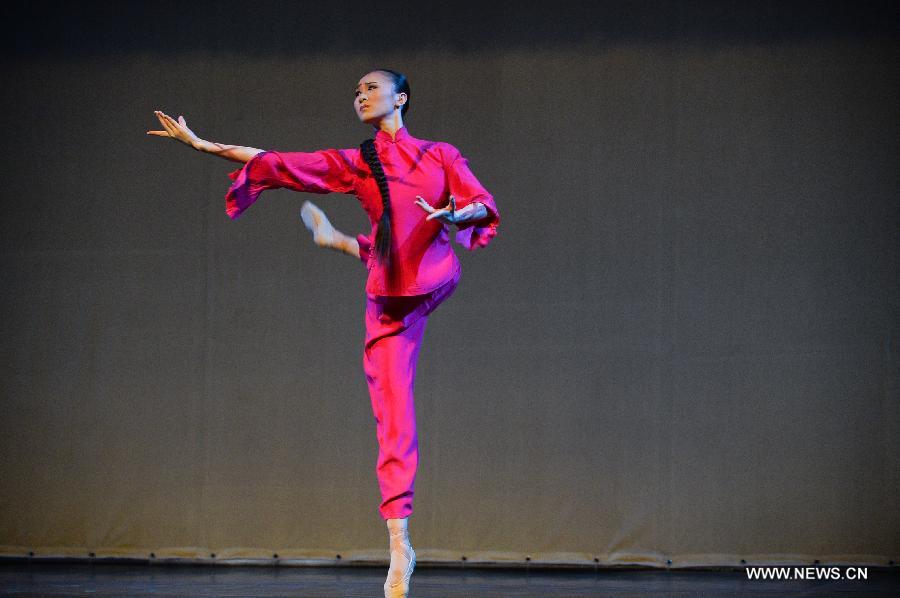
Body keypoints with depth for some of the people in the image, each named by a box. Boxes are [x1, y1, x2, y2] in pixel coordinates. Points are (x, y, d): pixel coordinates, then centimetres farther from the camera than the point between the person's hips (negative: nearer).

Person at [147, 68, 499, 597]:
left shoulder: (440, 155, 6)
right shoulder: (354, 164, 8)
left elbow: (484, 207, -1)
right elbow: (273, 163, 9)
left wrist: (457, 216, -24)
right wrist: (199, 143, 7)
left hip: (436, 277, 1)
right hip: (390, 304, 0)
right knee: (394, 422, -6)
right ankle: (400, 548, -5)